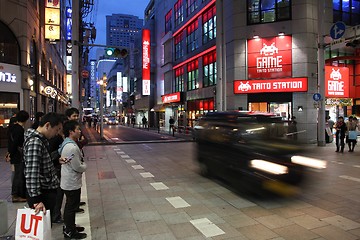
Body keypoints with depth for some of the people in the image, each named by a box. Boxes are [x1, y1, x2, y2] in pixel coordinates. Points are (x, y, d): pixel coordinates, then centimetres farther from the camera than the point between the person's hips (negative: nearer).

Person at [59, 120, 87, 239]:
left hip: (67, 181, 10)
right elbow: (78, 167, -23)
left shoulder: (66, 143, 6)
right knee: (72, 207, 5)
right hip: (72, 182, -10)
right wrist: (84, 166, -5)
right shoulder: (72, 147, -27)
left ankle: (69, 226, 39)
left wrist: (81, 164, 3)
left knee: (70, 205, 23)